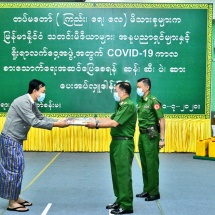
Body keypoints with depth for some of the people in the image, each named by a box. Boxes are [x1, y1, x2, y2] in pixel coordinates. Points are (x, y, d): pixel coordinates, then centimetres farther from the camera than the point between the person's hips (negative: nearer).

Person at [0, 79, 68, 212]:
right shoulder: (22, 102, -22)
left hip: (16, 140, 10)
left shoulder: (32, 103, 7)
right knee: (13, 169, -4)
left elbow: (41, 118, 10)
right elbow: (34, 122, -26)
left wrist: (58, 120, -1)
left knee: (18, 168, 13)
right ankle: (12, 203, 5)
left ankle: (15, 198, 24)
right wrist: (56, 124, -23)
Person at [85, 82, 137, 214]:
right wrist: (96, 121, 8)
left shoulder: (129, 105, -16)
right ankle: (120, 201, 25)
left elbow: (114, 123, -21)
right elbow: (111, 119, 17)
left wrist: (96, 125, -15)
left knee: (123, 173, -6)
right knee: (117, 173, 15)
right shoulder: (122, 105, 16)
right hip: (117, 142, 10)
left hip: (124, 143, -10)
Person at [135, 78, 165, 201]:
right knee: (144, 163, 13)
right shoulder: (141, 102, 11)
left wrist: (162, 139, -17)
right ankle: (147, 190, 24)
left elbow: (162, 120, -15)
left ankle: (154, 192, 8)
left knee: (152, 164, -2)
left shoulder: (153, 101, -13)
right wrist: (141, 135, 12)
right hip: (142, 135, 8)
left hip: (151, 136, -8)